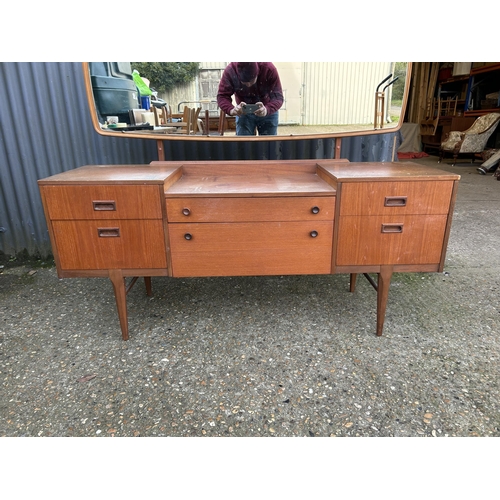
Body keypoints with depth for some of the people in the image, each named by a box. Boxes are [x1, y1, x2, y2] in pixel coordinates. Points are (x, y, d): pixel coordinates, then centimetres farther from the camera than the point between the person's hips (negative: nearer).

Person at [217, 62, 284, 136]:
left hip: (268, 111, 0)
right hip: (243, 112, 1)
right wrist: (231, 110, -43)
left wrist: (267, 110, -51)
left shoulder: (269, 69, -27)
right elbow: (222, 96, -21)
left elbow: (278, 96, -29)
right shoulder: (230, 71, -25)